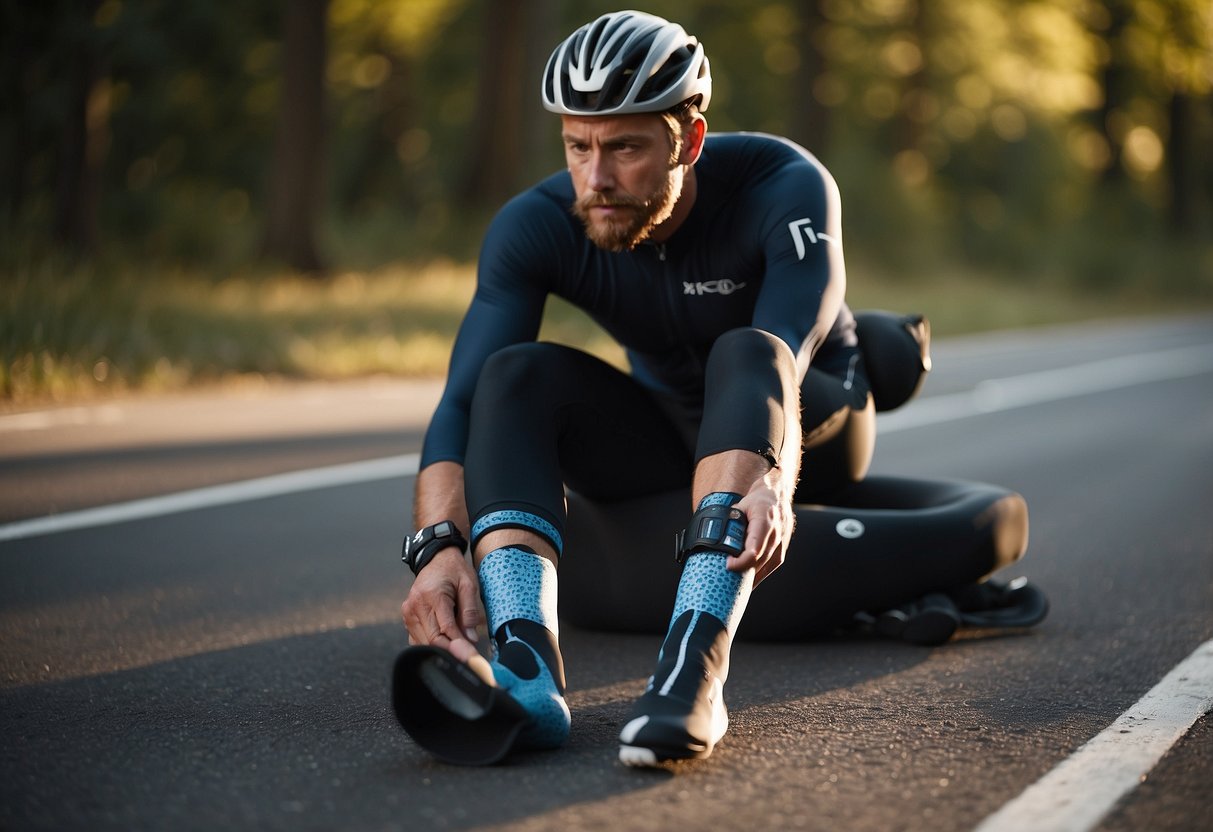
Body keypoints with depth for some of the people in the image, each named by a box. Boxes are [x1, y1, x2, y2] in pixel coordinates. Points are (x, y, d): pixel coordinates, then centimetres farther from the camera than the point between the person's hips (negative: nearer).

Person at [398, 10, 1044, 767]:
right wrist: (439, 544, -49)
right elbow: (464, 399, -31)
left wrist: (772, 480, -64)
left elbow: (785, 351, -43)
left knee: (744, 355, -37)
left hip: (811, 429, -2)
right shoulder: (538, 226, -20)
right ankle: (526, 669, -48)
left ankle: (694, 670, -56)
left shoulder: (786, 186, -27)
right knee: (519, 372, -27)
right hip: (662, 438, 3)